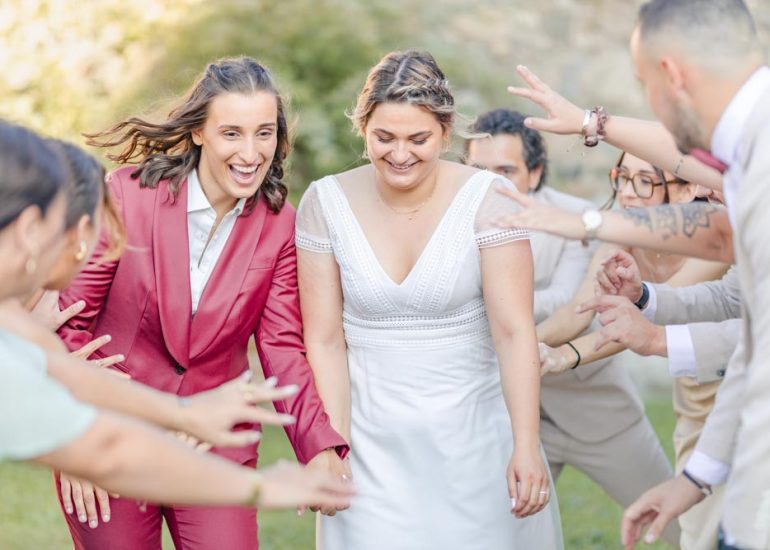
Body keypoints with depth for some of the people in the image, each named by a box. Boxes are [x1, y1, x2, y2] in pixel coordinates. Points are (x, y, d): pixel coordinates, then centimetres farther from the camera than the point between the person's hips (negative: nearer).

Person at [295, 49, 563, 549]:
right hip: (373, 438, 1)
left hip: (474, 429, -1)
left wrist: (526, 446, -21)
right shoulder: (326, 203, -5)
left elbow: (514, 331, -15)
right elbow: (325, 340, -5)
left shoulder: (487, 198, -11)